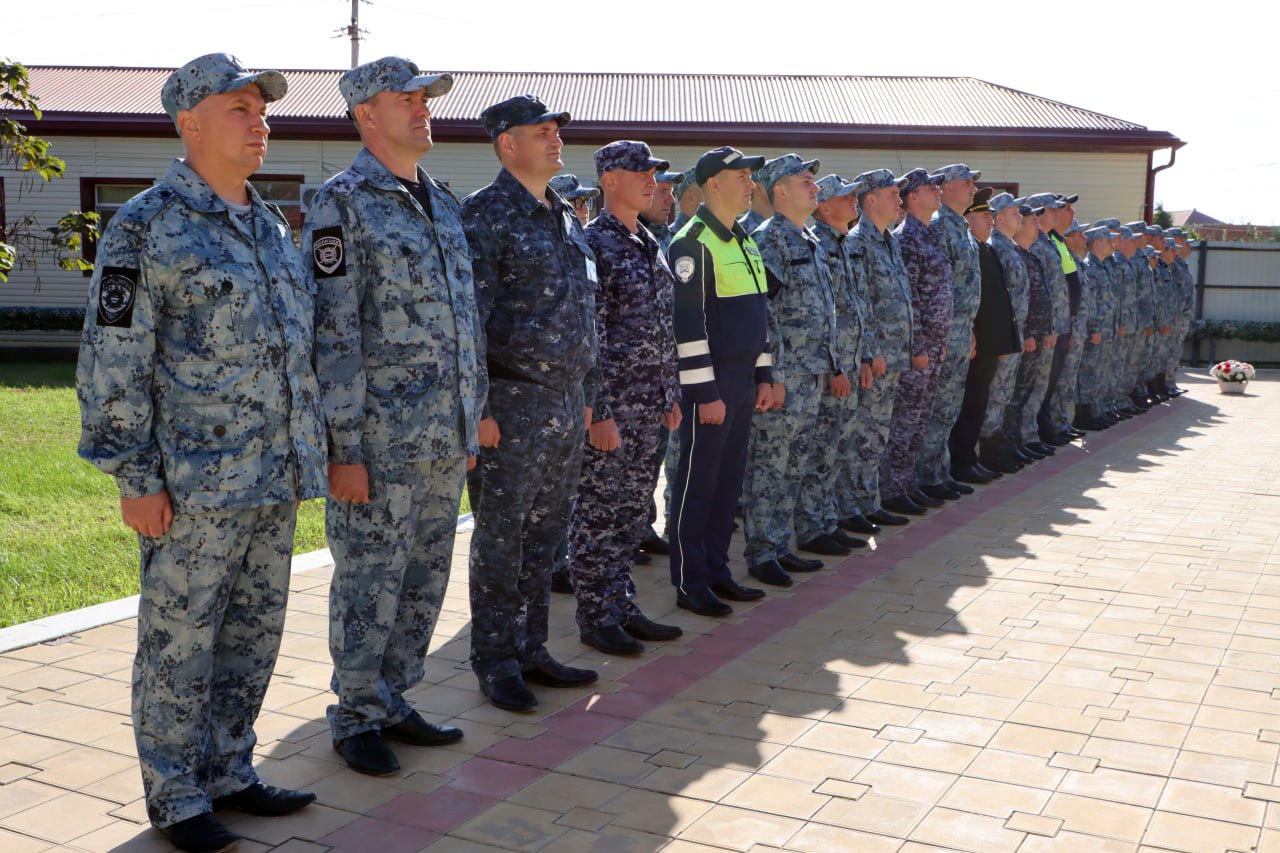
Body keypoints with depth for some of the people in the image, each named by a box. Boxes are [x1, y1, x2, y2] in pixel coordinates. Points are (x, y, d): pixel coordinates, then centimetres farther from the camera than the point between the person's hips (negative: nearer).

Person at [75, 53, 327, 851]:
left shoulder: (272, 225, 14)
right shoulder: (146, 226, -9)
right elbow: (113, 362, -11)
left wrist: (310, 452, 18)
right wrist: (136, 480, -14)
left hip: (274, 478, 7)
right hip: (195, 480, -7)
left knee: (253, 633, 14)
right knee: (180, 642, 5)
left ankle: (228, 773, 30)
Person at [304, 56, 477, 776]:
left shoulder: (445, 203, 14)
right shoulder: (343, 204, -9)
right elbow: (334, 334, -14)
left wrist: (470, 420, 16)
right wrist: (344, 448, -17)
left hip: (446, 441, 7)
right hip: (381, 442, -7)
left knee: (425, 580, 15)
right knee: (370, 584, 4)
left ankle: (394, 701, 30)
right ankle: (356, 718, 20)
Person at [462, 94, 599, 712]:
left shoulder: (567, 220, 16)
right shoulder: (484, 215, -9)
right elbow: (469, 318, -14)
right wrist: (476, 406, -17)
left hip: (567, 402, 8)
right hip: (514, 404, -8)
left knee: (545, 535, 14)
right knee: (500, 538, 2)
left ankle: (530, 649, 25)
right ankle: (495, 661, 15)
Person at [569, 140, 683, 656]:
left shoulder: (650, 245, 14)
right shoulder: (593, 245, -12)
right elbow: (586, 337, -16)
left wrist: (670, 395, 16)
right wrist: (598, 413, -19)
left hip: (647, 405, 8)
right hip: (610, 405, -8)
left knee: (632, 510, 14)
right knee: (598, 512, 1)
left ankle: (621, 607, 25)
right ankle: (596, 619, 12)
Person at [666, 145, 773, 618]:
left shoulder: (744, 241, 15)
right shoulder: (691, 242, -13)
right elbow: (687, 322, -17)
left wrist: (764, 375, 15)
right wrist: (704, 391, -19)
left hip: (743, 380, 9)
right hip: (710, 384, -9)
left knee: (729, 479, 13)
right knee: (697, 482, 0)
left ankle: (716, 571, 23)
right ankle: (689, 583, 8)